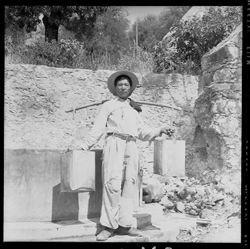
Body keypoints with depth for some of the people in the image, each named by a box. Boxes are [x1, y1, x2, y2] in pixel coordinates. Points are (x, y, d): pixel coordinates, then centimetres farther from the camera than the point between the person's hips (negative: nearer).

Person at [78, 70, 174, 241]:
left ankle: (124, 224, 0)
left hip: (131, 146, 4)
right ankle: (109, 226, -14)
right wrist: (84, 147, 4)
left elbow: (143, 132, 24)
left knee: (129, 184, -3)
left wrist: (159, 131, 9)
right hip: (114, 144, -4)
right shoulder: (109, 105, 16)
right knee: (113, 183, -15)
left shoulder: (134, 109, 26)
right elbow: (98, 129, 11)